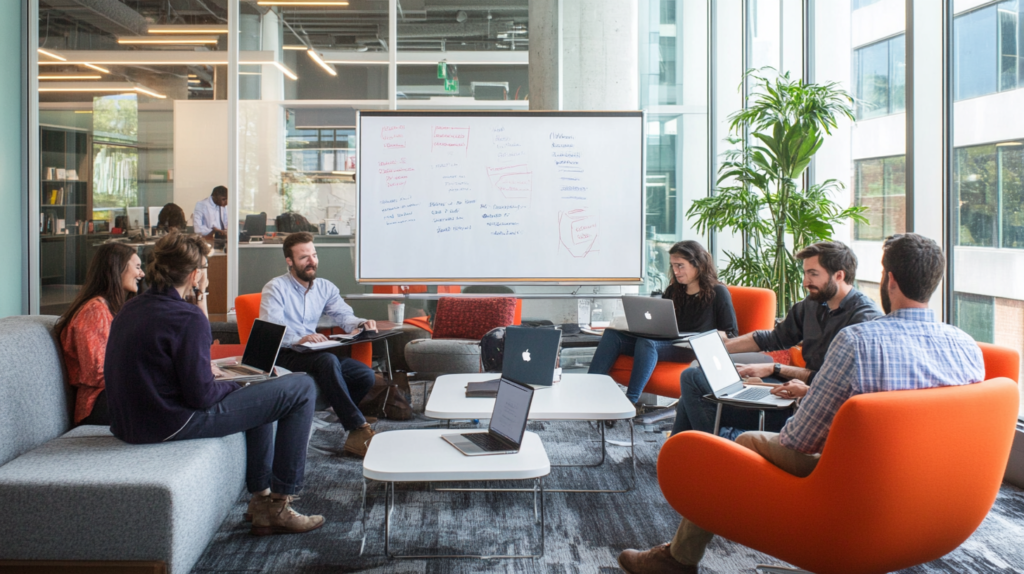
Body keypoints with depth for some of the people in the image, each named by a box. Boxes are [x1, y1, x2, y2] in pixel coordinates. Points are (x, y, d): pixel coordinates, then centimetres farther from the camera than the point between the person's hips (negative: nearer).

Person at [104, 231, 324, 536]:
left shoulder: (130, 308, 8)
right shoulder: (186, 318, -21)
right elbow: (202, 395, -21)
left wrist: (199, 303, 12)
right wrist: (231, 386, -1)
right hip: (172, 424, -10)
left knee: (259, 395, 30)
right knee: (301, 389, -4)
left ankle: (261, 496, 31)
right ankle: (279, 506, 3)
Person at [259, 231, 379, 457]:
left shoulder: (325, 287, 15)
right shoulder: (276, 288, -5)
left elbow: (344, 316, 8)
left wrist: (361, 323, -17)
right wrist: (299, 339, -37)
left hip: (314, 353, 6)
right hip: (283, 355, -6)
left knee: (365, 374, -18)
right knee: (328, 361, -37)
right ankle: (359, 430, -36)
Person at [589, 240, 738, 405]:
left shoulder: (718, 293, 4)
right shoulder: (673, 291, 22)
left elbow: (731, 334, 1)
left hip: (694, 350, -6)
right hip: (666, 343, 7)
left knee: (646, 341, -36)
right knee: (612, 334, -16)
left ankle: (630, 401, -42)